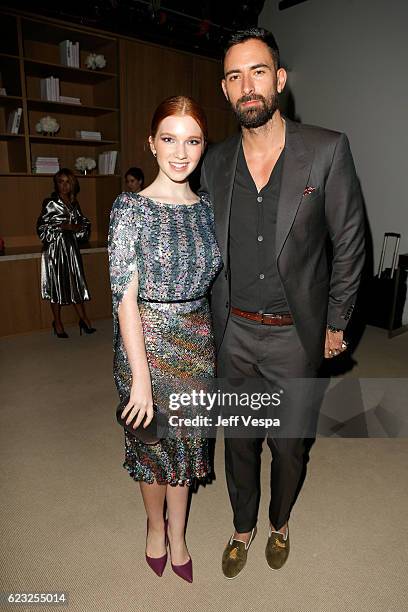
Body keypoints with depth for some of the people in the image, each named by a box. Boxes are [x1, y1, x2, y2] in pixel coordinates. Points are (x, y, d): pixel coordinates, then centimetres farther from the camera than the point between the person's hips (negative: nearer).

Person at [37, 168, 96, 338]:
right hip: (55, 248, -5)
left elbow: (85, 223, 15)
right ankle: (57, 323, 14)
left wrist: (74, 227, -4)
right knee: (57, 284, 2)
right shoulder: (50, 203, -6)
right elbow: (42, 228, -10)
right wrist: (62, 227, -15)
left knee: (76, 283, 6)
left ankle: (83, 319, 13)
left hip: (71, 247, 5)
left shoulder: (74, 203, 11)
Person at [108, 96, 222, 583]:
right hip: (149, 343, -4)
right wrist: (140, 375, -17)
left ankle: (177, 535, 42)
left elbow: (210, 282, 9)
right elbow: (125, 297, -15)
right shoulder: (131, 210, -12)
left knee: (185, 444, 18)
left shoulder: (208, 209, 2)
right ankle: (156, 526, 45)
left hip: (197, 343, 4)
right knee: (154, 446, 16)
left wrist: (213, 345, 8)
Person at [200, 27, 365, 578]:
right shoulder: (215, 163, 2)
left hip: (295, 335, -2)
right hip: (233, 332, 3)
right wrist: (209, 315, 10)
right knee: (239, 441, 18)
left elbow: (349, 243, -3)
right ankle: (243, 528, 44)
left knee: (290, 446, 15)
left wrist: (335, 325, -1)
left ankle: (280, 523, 46)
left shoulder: (327, 150, -8)